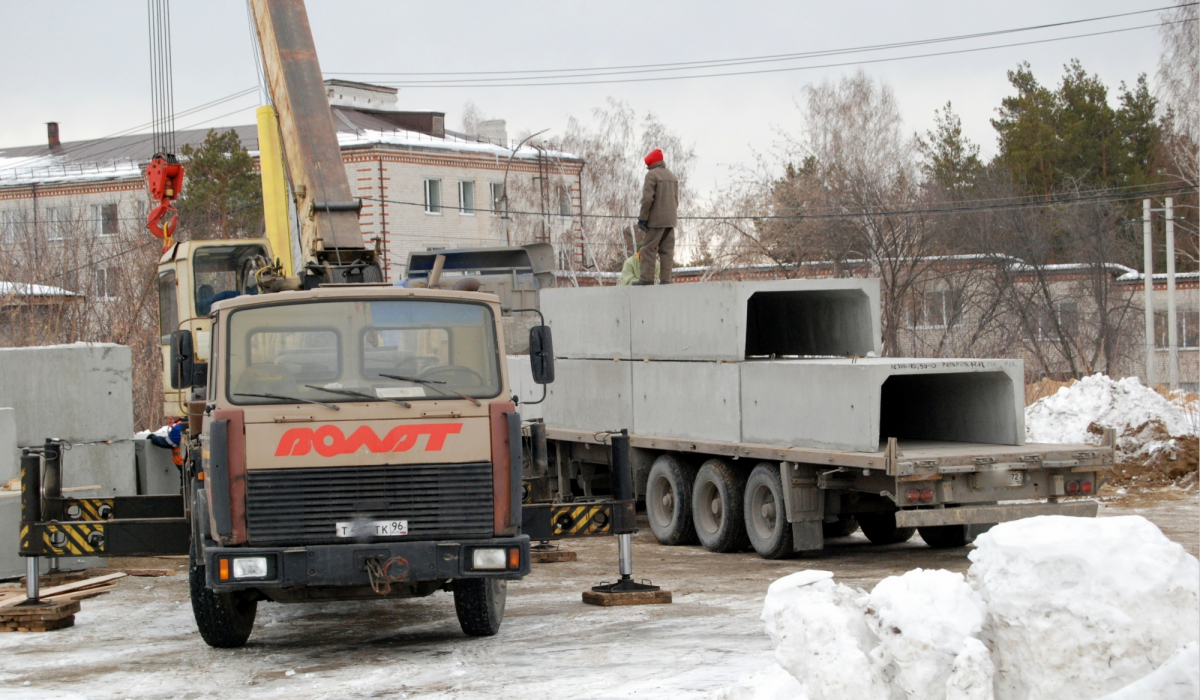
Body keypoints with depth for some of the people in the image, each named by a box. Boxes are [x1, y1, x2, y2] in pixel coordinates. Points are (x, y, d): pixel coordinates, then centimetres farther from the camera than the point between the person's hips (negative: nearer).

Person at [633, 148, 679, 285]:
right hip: (670, 220, 7)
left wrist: (642, 218, -10)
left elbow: (647, 198, -15)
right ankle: (665, 279, 1)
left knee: (648, 249, -5)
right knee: (667, 250, 5)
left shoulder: (652, 174, -8)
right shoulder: (672, 176, 17)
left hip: (656, 220, -7)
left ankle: (647, 278, -9)